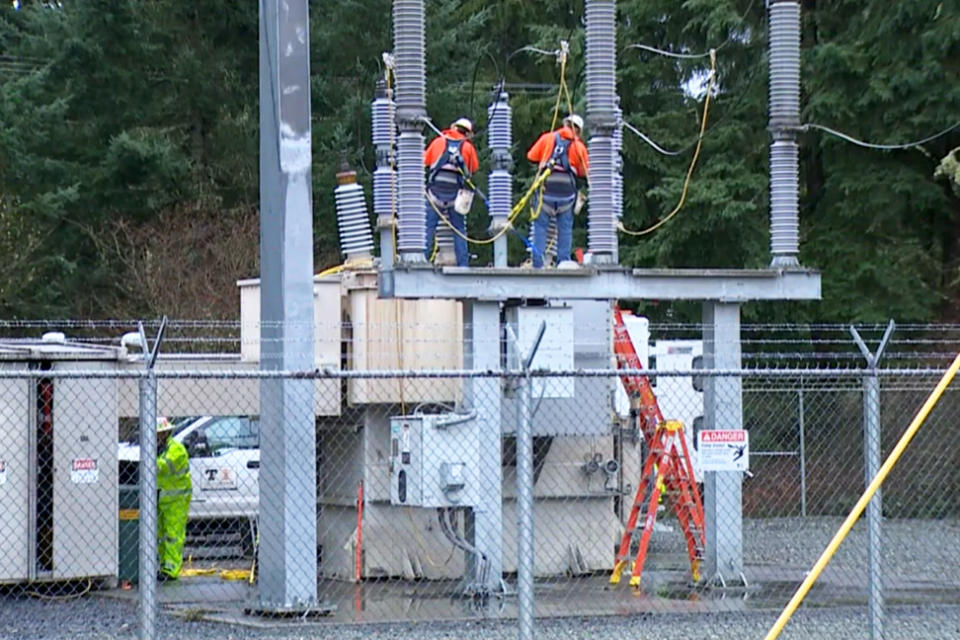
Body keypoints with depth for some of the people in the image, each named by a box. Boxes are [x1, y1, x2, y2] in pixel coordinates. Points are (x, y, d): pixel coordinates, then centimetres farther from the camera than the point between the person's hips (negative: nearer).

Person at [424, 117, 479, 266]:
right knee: (459, 230, 9)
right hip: (455, 193, 0)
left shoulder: (438, 141, 8)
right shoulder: (468, 147, 7)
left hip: (435, 191, 0)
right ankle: (463, 264, 6)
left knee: (428, 227, 1)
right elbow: (474, 167, 14)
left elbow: (425, 160, 13)